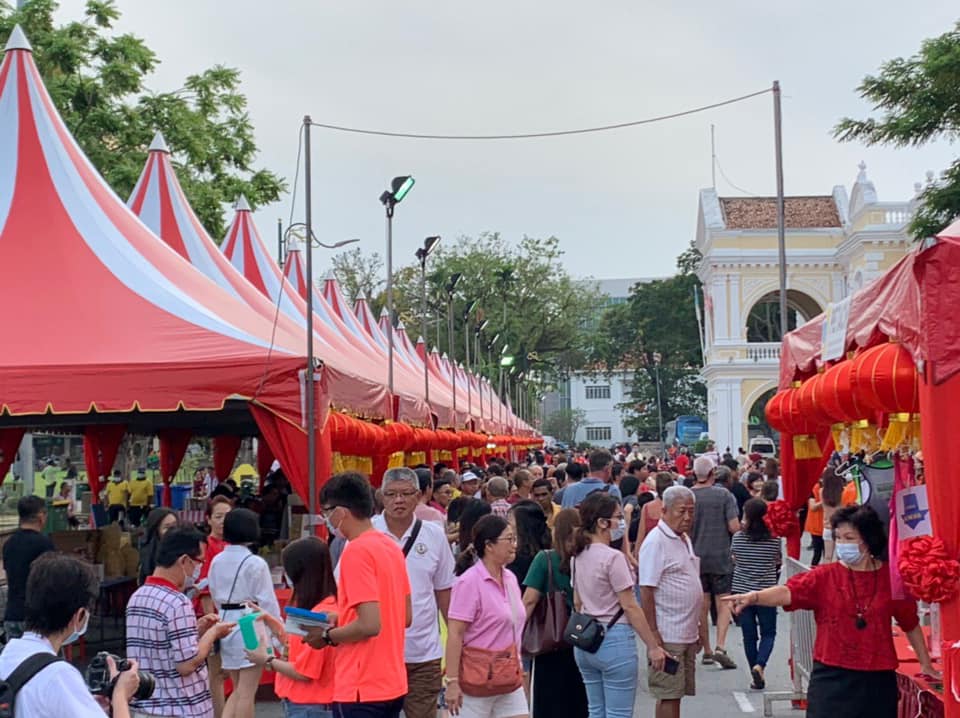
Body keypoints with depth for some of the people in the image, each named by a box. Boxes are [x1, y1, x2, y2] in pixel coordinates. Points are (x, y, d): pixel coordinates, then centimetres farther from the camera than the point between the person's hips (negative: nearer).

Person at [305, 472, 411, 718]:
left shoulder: (357, 551, -16)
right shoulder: (391, 546, 9)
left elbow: (370, 624, -23)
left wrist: (327, 636, -7)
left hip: (362, 689, -9)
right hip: (392, 684, 9)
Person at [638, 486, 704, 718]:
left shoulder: (685, 539, 15)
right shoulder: (656, 542, -14)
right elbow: (646, 591, -18)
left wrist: (696, 629, 20)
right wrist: (653, 633, -21)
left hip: (687, 634, 9)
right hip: (667, 635, -9)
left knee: (676, 694, 13)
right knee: (669, 695, -5)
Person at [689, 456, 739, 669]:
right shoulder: (724, 495, -9)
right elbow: (734, 527, -12)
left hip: (696, 558, 2)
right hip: (721, 557, -2)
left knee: (702, 606, 10)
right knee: (723, 604, 4)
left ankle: (706, 651, 17)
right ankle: (720, 646, -12)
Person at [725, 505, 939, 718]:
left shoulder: (890, 577, 1)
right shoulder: (825, 576, -4)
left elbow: (911, 624, 13)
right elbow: (789, 592, -21)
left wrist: (925, 663, 21)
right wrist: (753, 597, -39)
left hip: (877, 679, 2)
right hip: (832, 678, -1)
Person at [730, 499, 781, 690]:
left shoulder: (738, 537, -7)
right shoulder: (774, 539, -8)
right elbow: (779, 562, 5)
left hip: (742, 591, 1)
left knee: (749, 635, 10)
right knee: (768, 633, 10)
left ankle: (756, 675, 14)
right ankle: (760, 665, -13)